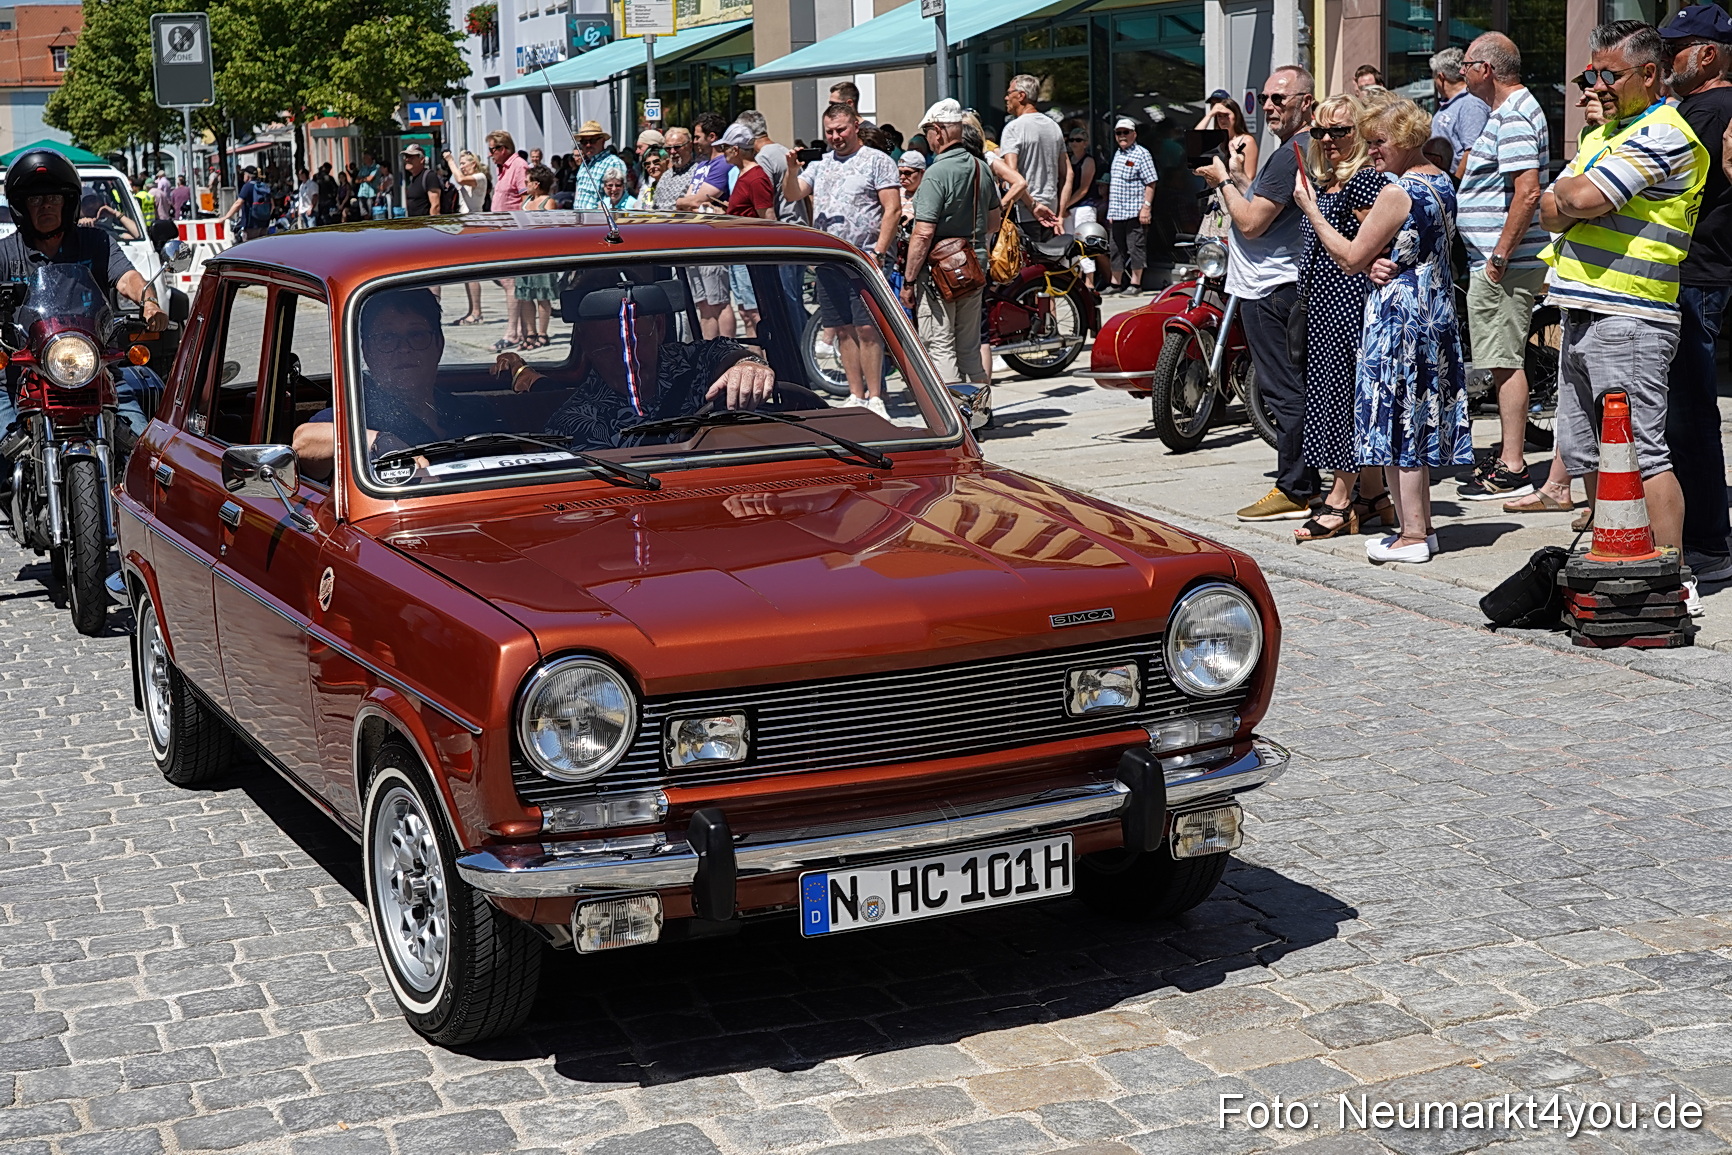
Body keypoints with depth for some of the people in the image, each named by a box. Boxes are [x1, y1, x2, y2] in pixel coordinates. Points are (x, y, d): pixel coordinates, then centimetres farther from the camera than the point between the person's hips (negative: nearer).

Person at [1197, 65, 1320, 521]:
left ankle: (1295, 492, -5)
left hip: (1271, 290, -12)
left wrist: (1224, 181, -7)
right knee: (1295, 389, 16)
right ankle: (1304, 483, 24)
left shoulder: (1290, 155, -18)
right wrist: (1237, 177, 13)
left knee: (1284, 391, -8)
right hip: (1289, 283, 12)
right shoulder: (1310, 147, 16)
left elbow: (1251, 223, -21)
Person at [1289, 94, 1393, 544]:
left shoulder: (1365, 179, -12)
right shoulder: (1323, 181, 17)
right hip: (1323, 303, 10)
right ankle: (1373, 496, 18)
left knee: (1343, 394, -6)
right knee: (1335, 393, 11)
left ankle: (1340, 501, -1)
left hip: (1348, 300, -10)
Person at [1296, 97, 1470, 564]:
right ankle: (1421, 525, 20)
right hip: (1437, 311, 9)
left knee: (1398, 422, -3)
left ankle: (1412, 535, 0)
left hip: (1398, 313, -9)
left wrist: (1310, 209, -8)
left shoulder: (1397, 192, -18)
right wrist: (1385, 264, 0)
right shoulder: (1443, 182, 10)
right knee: (1418, 420, 14)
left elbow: (1350, 258, -14)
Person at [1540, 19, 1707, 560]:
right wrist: (1575, 203, -7)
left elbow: (1581, 199, -18)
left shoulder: (1665, 134, -10)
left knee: (1641, 454, -11)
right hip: (1580, 315, 9)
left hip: (1628, 318, -9)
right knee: (1587, 452, 12)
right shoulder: (1600, 135, 21)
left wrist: (1567, 192, 3)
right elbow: (1550, 211, 13)